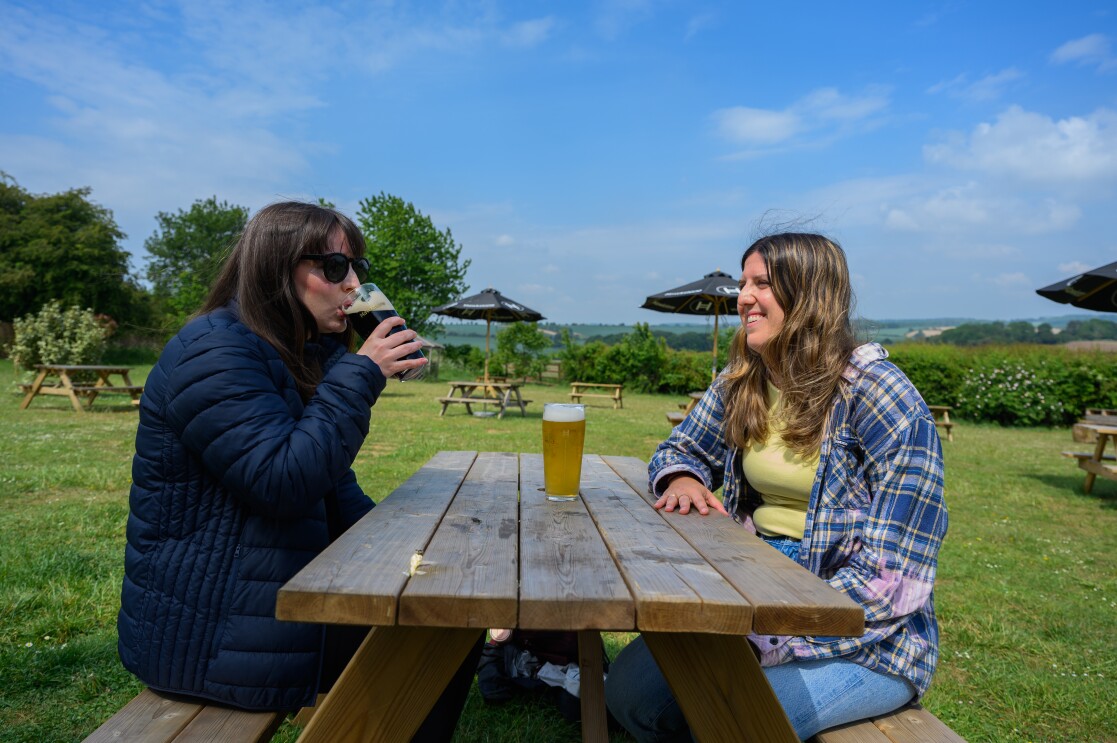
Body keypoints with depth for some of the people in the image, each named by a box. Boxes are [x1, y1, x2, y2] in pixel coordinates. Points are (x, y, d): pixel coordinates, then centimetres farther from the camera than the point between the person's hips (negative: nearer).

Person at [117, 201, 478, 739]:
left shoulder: (301, 356, 11)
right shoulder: (214, 352, -18)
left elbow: (336, 489, 14)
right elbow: (284, 483, -28)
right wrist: (360, 374, -24)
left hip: (285, 590, 9)